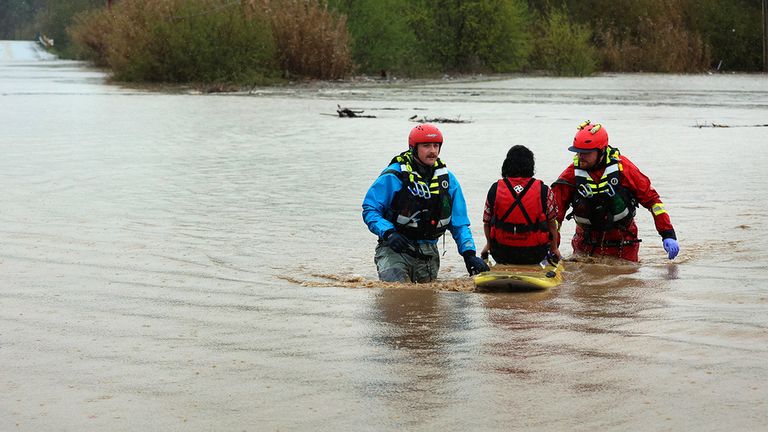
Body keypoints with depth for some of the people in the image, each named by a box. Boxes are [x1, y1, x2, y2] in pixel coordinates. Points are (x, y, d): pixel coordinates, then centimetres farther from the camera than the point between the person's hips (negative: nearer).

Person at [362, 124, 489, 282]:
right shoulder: (393, 176, -8)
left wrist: (469, 254, -4)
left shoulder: (448, 180, 7)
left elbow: (459, 223, 10)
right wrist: (388, 233, -23)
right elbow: (369, 209, -6)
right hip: (395, 249, -4)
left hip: (429, 252, 5)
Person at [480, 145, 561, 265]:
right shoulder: (543, 190, -8)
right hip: (534, 256, -1)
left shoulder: (495, 189, -5)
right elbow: (551, 222, 2)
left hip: (501, 255, 1)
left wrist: (489, 244, 24)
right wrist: (554, 248, 19)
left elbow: (486, 222, 4)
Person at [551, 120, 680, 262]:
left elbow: (651, 198, -6)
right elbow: (555, 211, -8)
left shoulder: (622, 166, -12)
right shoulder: (571, 174, -9)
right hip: (586, 244, 1)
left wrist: (668, 235, -10)